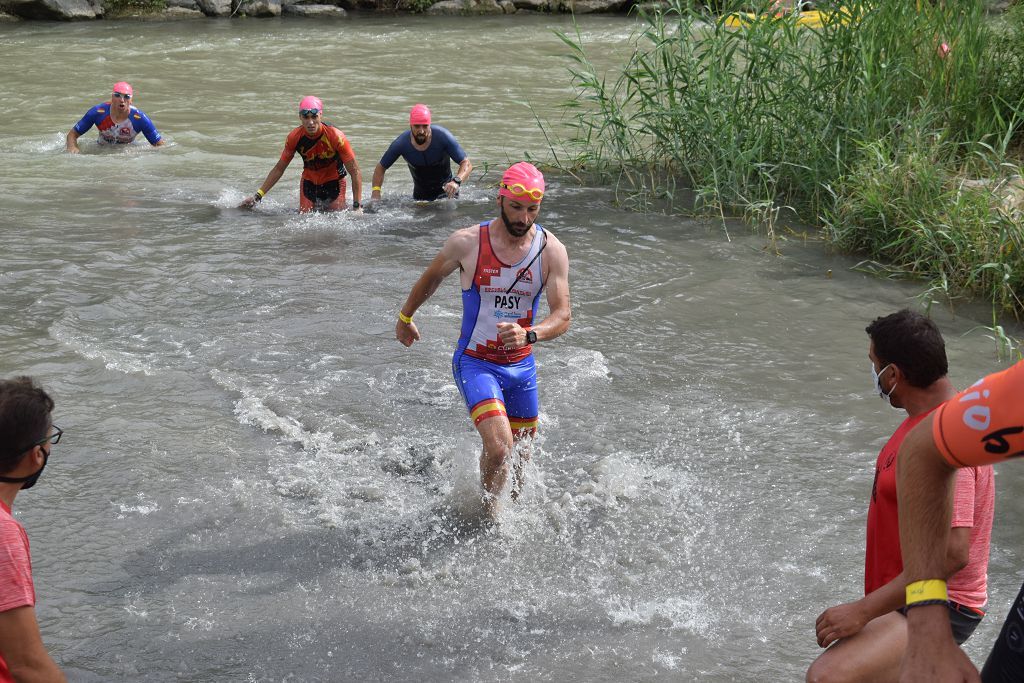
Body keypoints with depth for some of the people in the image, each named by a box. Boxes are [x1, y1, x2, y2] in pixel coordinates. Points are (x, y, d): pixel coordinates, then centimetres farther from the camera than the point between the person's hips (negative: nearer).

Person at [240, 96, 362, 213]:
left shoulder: (336, 136, -27)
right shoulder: (294, 138, -18)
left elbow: (355, 172, -21)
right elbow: (279, 169, -3)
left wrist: (356, 207, -26)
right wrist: (257, 196, -7)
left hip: (334, 183, -3)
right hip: (309, 183, 3)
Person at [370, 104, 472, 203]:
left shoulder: (443, 137, -25)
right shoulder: (401, 144, -19)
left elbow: (467, 163, -24)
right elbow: (381, 168, -4)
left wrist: (456, 181, -44)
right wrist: (376, 191, -21)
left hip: (446, 189, -2)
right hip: (420, 193, 2)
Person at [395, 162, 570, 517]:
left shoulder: (551, 251, -8)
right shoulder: (467, 242, -13)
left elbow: (562, 316, -12)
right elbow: (430, 278, 7)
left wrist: (529, 334, -33)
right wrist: (405, 317, 22)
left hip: (522, 365, 3)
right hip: (476, 363, -3)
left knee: (520, 457, 14)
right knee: (500, 448, -22)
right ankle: (488, 514, 4)